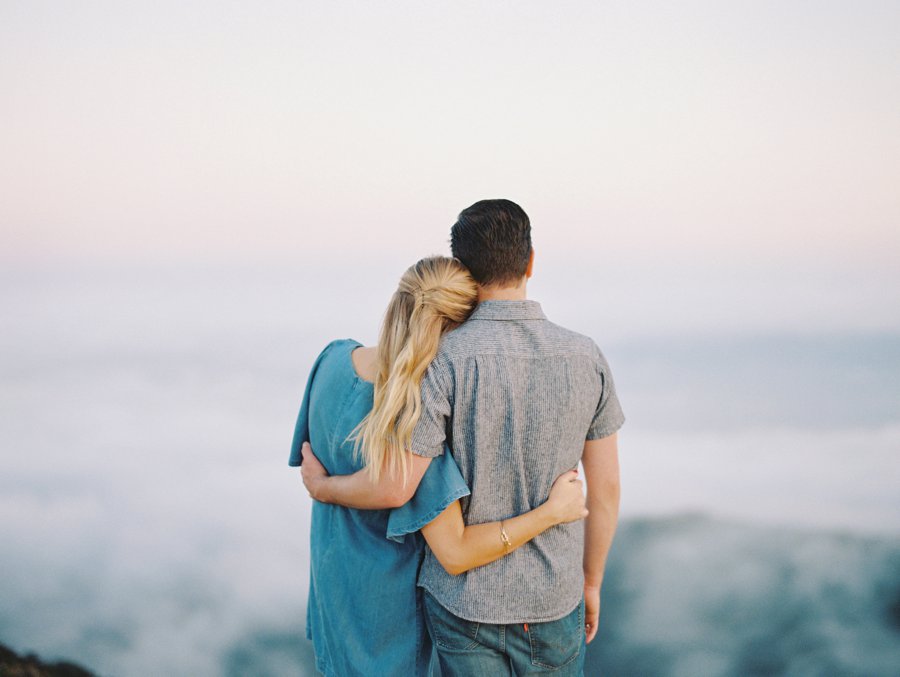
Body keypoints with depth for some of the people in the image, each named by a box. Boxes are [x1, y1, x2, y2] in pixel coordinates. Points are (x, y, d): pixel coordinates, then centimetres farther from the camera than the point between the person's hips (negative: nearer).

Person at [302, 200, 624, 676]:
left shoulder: (443, 360, -18)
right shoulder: (585, 358, -6)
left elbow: (394, 486, -21)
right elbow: (606, 486, 0)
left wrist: (321, 486, 1)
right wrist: (591, 582, 15)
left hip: (466, 597, -2)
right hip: (554, 600, 2)